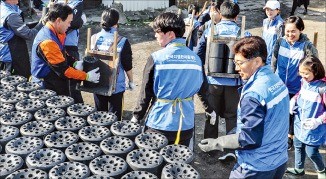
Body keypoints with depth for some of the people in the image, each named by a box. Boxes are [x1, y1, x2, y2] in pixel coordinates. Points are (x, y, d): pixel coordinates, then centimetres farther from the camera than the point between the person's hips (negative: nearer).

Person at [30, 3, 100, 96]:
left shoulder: (53, 33, 3)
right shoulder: (47, 42, -28)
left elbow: (61, 56, 16)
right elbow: (63, 69, -24)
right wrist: (86, 76, -16)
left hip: (56, 86, 9)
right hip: (46, 89, -9)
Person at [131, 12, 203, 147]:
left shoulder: (156, 58, -13)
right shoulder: (195, 58, -1)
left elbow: (145, 92, -8)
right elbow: (199, 88, 8)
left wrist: (136, 117, 4)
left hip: (160, 123, -3)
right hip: (186, 124, 4)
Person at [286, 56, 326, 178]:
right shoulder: (304, 82, -3)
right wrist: (293, 100, -1)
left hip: (313, 128, -7)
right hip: (299, 124, 7)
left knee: (311, 152, 7)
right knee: (298, 146, 21)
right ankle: (299, 169, 43)